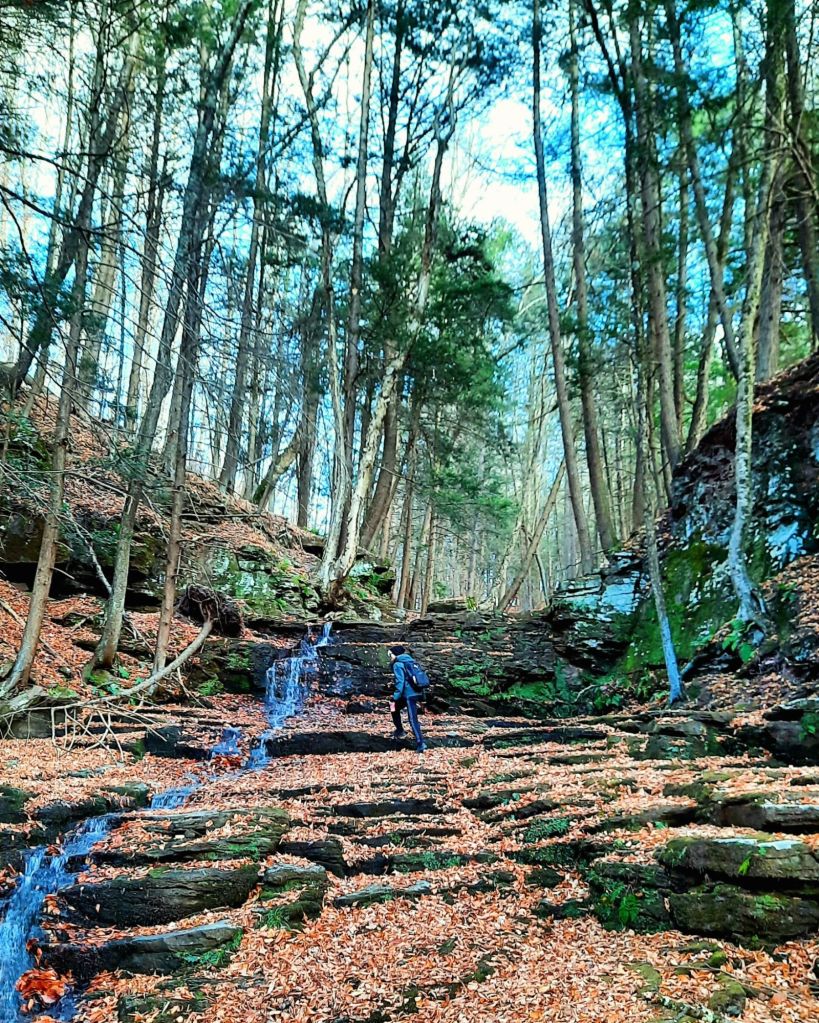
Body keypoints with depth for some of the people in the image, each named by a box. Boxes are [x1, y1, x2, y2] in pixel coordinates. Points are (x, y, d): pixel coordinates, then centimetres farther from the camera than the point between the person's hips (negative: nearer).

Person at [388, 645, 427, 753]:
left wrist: (395, 698, -13)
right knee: (394, 707, 22)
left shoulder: (398, 665, -7)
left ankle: (420, 743, -10)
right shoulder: (409, 662, 18)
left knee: (413, 719, -7)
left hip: (409, 695, -9)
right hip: (416, 693, 9)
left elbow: (400, 682, -16)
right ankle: (399, 730, 28)